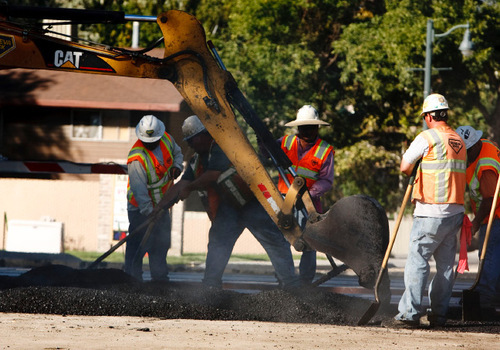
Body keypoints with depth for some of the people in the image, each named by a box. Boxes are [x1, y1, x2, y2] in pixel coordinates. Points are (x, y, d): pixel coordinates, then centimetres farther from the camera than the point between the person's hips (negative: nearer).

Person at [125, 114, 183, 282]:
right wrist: (149, 213, -37)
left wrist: (177, 166, -5)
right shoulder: (137, 158, -29)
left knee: (162, 243, 16)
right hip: (141, 208, -8)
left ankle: (160, 277, 27)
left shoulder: (167, 139, -7)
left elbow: (177, 152, 17)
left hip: (161, 203, 8)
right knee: (139, 245, -12)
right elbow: (139, 189, -31)